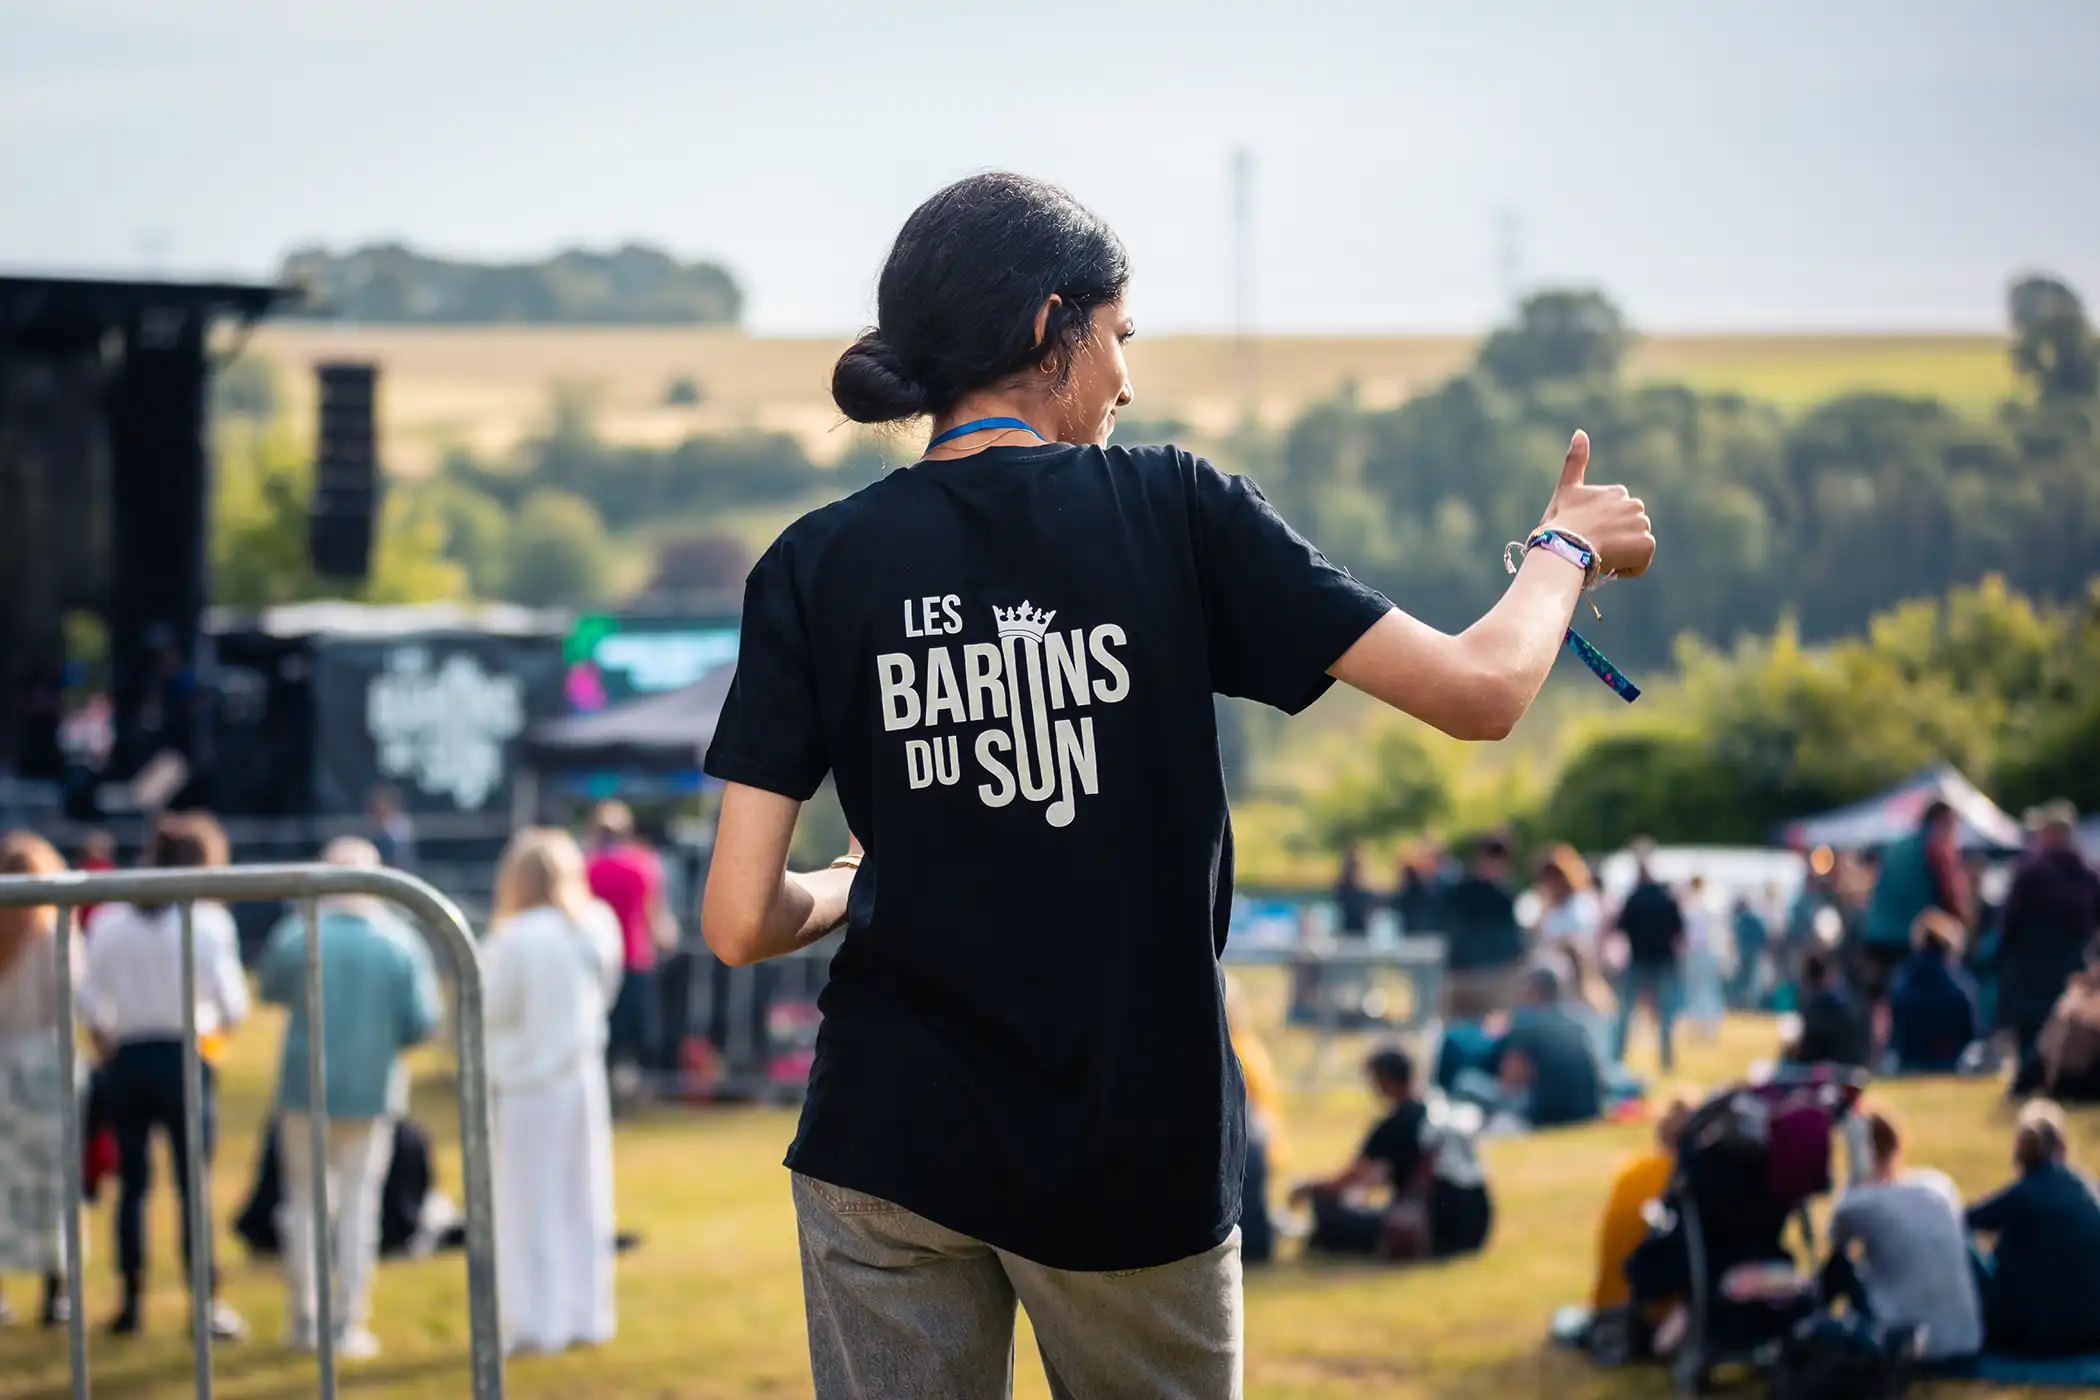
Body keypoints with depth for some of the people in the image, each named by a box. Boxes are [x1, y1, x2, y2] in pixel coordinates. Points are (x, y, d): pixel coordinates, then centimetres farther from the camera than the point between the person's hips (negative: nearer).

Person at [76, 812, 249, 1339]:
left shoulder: (110, 921, 5)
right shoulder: (207, 921, -7)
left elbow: (91, 1004, 5)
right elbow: (232, 1004, -10)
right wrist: (215, 1024, 11)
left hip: (126, 1059, 3)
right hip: (184, 1057, -3)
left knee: (132, 1182, 11)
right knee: (194, 1185, 0)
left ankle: (132, 1300, 11)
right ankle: (207, 1305, 0)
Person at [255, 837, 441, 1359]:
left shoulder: (294, 937, -11)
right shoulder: (400, 942, -10)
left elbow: (269, 989, 7)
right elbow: (421, 1022, -10)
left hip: (306, 1087, 0)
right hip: (372, 1090, 0)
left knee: (306, 1202, 13)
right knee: (359, 1204, 7)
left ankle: (304, 1320, 17)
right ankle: (350, 1326, 6)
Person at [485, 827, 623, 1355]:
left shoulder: (518, 939, -19)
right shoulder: (596, 927, -1)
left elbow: (492, 1008, -13)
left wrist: (490, 950, -2)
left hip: (528, 1082, -5)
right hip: (582, 1077, 5)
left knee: (531, 1202, 2)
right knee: (582, 1201, 13)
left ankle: (538, 1322, 2)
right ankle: (585, 1315, 17)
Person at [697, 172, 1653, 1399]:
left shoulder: (816, 568, -2)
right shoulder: (1173, 513, -6)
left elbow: (741, 922, -6)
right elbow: (1482, 690, -6)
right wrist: (1568, 548, 14)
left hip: (891, 1140, 1)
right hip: (1135, 1156, -1)